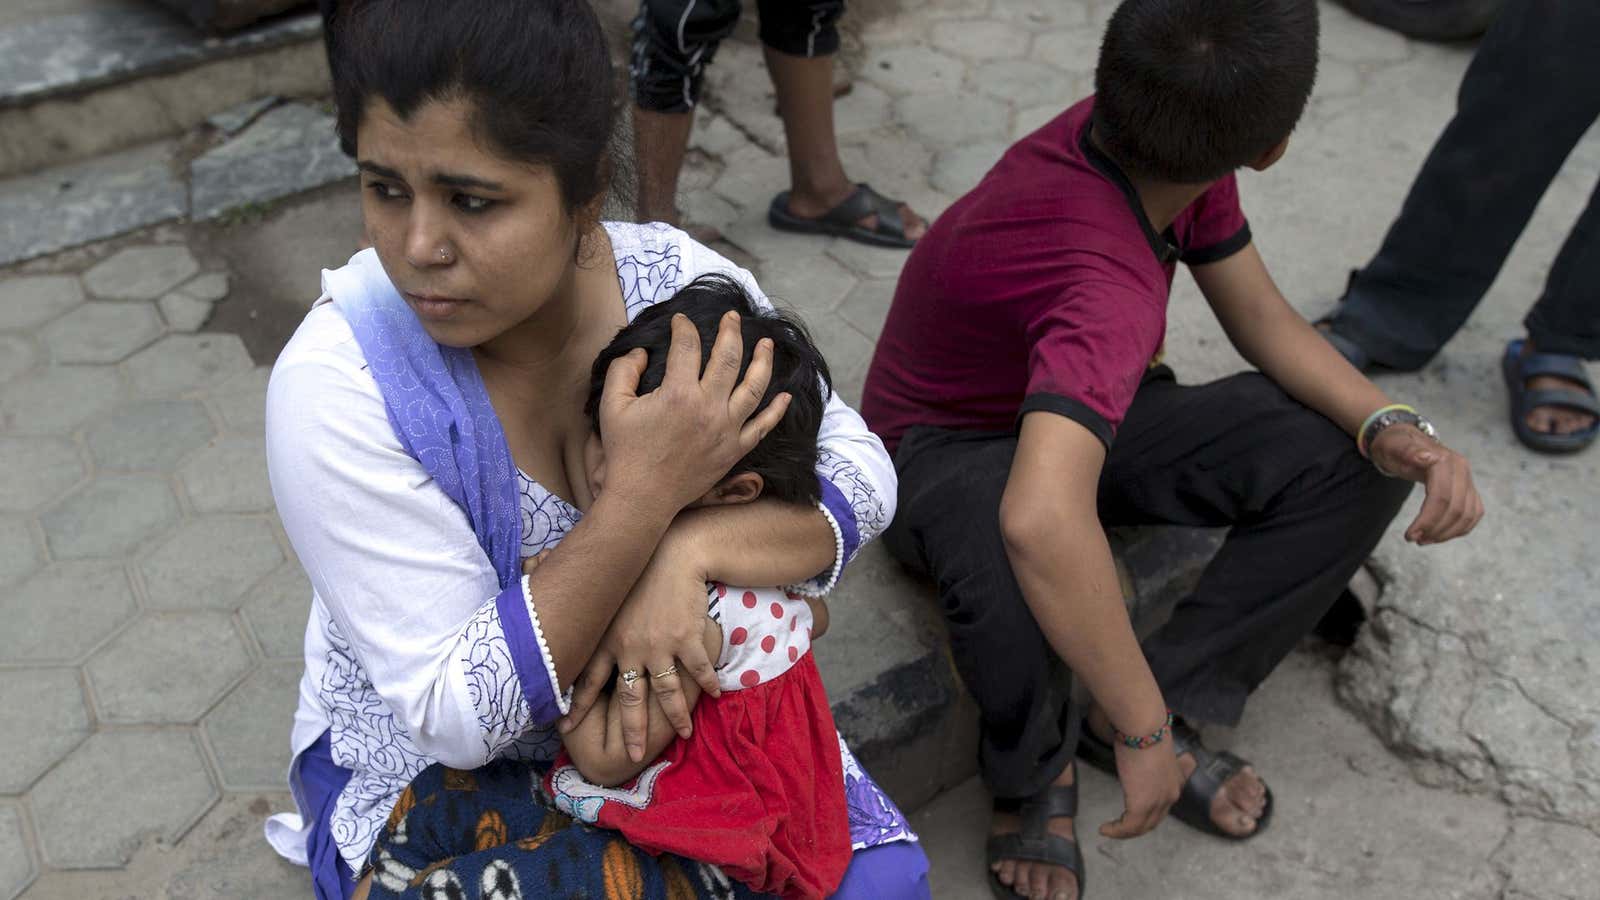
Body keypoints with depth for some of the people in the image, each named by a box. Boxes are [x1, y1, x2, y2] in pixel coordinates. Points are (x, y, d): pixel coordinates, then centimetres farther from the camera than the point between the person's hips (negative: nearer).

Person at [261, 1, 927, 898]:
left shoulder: (672, 279, -17)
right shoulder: (338, 386, -27)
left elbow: (860, 473, -12)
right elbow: (458, 712, -26)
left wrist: (690, 548, -33)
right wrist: (647, 490, -37)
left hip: (664, 688, 3)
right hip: (432, 758, -2)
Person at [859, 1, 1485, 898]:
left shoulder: (1147, 138, -16)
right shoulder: (1113, 285, -40)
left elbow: (1262, 317, -4)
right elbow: (1040, 520, -54)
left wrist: (1393, 427, -21)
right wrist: (1146, 733, -41)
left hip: (1080, 404, 8)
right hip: (948, 446, -7)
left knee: (1354, 456, -9)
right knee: (1017, 582, -43)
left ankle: (1125, 710, -2)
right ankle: (1036, 773, -7)